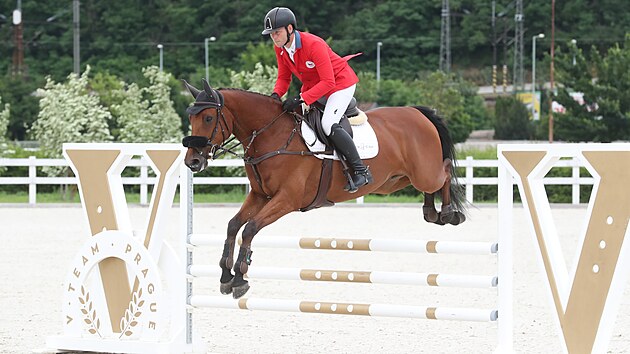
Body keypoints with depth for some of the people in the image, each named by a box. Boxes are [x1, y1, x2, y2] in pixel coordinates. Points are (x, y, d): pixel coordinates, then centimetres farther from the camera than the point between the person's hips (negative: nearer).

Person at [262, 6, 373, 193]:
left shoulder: (313, 45, -32)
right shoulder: (280, 48, -9)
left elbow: (328, 82, -32)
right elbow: (284, 77, 2)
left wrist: (301, 99, -40)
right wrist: (276, 94, -21)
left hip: (341, 82, -9)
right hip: (312, 86, 9)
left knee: (329, 125, -27)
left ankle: (361, 171, -20)